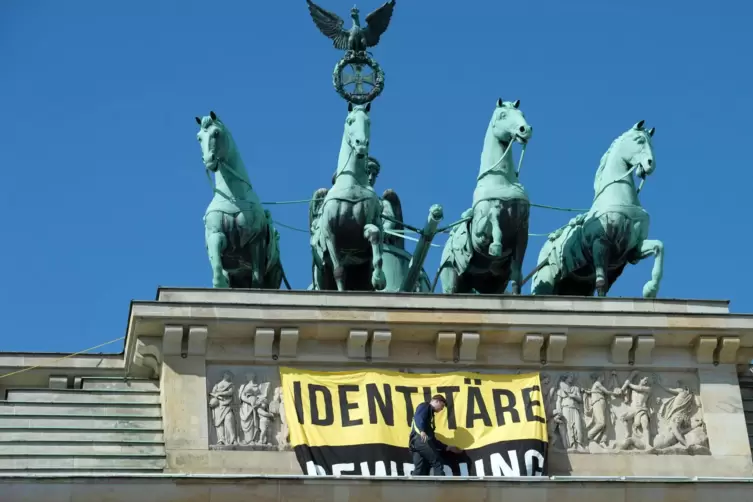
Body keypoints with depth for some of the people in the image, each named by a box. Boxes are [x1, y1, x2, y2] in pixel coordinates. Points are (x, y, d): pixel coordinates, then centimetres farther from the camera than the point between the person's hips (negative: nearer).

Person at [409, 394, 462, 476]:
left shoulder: (430, 413, 35)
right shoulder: (425, 406, 8)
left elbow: (432, 438, 35)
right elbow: (418, 417, -16)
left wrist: (447, 447, 36)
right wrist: (422, 431, -33)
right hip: (421, 439, -9)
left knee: (420, 471, 1)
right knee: (437, 462, -9)